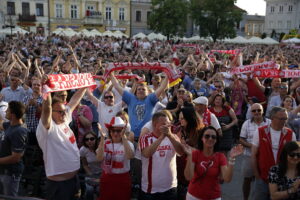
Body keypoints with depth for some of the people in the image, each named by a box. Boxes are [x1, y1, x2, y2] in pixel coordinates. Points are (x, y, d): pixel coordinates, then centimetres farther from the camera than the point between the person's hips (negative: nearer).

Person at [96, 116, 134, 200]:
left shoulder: (128, 143, -7)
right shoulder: (105, 143, -3)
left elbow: (130, 156, -29)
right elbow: (99, 158, -20)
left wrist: (123, 137, -31)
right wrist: (102, 138, -22)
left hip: (122, 179, -1)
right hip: (106, 178, 2)